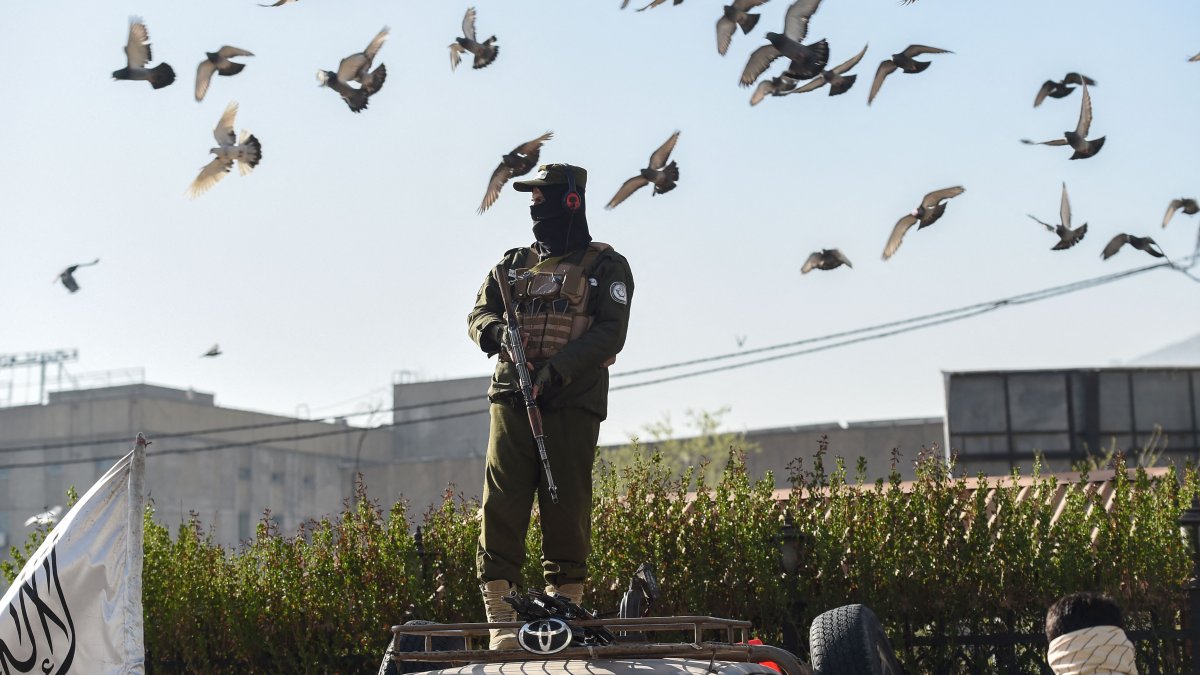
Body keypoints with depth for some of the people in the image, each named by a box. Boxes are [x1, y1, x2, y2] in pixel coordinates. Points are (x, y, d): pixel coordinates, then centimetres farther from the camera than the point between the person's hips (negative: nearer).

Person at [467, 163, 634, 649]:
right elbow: (479, 313, 14)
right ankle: (500, 620, -8)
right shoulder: (513, 264, 20)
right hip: (512, 401, 3)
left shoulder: (606, 267, 7)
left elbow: (610, 333, -5)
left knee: (566, 509, -3)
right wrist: (495, 331, -12)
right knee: (502, 506, -7)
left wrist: (557, 368, -18)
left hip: (572, 404, -3)